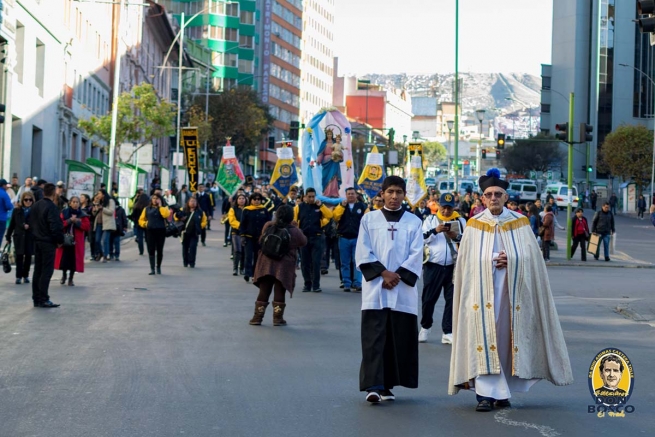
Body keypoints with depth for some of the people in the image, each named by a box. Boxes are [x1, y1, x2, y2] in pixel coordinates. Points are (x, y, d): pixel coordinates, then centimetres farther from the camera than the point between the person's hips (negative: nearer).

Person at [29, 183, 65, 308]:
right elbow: (55, 227, -21)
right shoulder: (52, 207, -17)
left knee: (38, 270, 12)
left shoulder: (35, 206, 9)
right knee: (47, 271, -5)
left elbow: (31, 223, 14)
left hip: (37, 241, 8)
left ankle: (36, 299, 14)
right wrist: (60, 240, -8)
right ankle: (43, 299, -6)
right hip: (48, 242, -8)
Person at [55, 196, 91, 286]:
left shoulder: (82, 215, 3)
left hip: (77, 241, 0)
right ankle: (64, 275, 28)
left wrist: (77, 222, -15)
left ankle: (71, 279, 14)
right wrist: (70, 220, -18)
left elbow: (87, 226, -5)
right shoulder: (64, 213, 2)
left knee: (74, 259, -1)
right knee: (64, 258, 2)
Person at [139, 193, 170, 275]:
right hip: (150, 231, 1)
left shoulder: (163, 208, 7)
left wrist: (160, 206, -9)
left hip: (161, 231, -1)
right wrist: (145, 224, -7)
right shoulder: (147, 209, 12)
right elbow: (141, 220, 13)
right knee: (151, 250, -4)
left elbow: (166, 215, -15)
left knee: (159, 250, 5)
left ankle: (158, 267, 19)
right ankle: (152, 269, -4)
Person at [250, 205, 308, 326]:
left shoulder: (268, 226, -3)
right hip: (284, 266, -2)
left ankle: (257, 317, 13)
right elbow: (304, 242, 5)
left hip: (267, 264, 2)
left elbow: (262, 240, 11)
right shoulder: (295, 231, -11)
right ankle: (278, 318, 8)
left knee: (264, 292, 10)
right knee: (279, 293, 6)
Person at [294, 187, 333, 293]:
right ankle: (307, 284, 13)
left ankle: (316, 285, -1)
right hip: (304, 237, 1)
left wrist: (321, 205, -13)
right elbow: (293, 220, 3)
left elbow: (330, 215, -7)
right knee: (305, 262, 4)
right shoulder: (299, 207, 4)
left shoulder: (320, 207, 5)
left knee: (316, 262, -6)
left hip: (317, 238, -1)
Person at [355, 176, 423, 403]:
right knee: (374, 338, -8)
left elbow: (416, 256, 2)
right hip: (375, 288, -1)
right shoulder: (369, 219, 7)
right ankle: (373, 385, -12)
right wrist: (383, 273, -10)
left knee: (399, 338, 1)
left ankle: (387, 385, 10)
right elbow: (363, 253, 1)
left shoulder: (413, 222, 8)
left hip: (403, 289, 1)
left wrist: (397, 275, -10)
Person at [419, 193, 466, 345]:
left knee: (452, 299, 1)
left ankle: (448, 332, 6)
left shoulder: (461, 221, 7)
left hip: (454, 266, 1)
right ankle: (425, 326, 26)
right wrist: (435, 231, -20)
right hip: (433, 266, -1)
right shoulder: (430, 220, 5)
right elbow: (422, 239, -5)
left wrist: (457, 237, -15)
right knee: (429, 298, 5)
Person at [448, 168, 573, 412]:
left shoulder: (520, 223, 6)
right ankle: (486, 393, -12)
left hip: (511, 290, 1)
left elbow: (531, 257, 2)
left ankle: (503, 391, 14)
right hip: (482, 290, -1)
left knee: (507, 339, 3)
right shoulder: (474, 226, 4)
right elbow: (467, 262, 1)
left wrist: (511, 261, -15)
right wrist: (492, 261, -13)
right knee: (485, 338, -10)